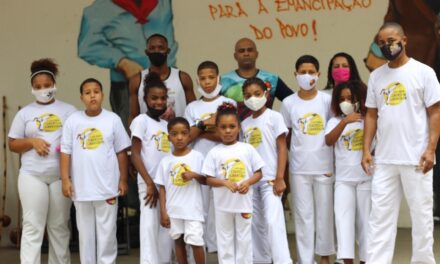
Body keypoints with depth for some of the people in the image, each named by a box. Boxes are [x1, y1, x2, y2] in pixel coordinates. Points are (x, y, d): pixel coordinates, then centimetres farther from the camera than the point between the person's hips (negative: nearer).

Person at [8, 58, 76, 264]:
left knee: (60, 226, 8)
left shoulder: (68, 110, 8)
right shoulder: (25, 113, 8)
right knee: (32, 226, -4)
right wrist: (32, 141, -10)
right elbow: (12, 145, 9)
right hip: (32, 176, 0)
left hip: (61, 176, 1)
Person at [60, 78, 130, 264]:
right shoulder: (73, 120, 1)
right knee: (85, 232, 11)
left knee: (107, 232, 5)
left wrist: (123, 180, 1)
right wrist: (65, 180, -5)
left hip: (107, 186, -1)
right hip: (81, 187, 1)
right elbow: (65, 152, 2)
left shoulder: (113, 119, -1)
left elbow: (121, 152, 3)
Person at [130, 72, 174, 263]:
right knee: (149, 227, -7)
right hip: (149, 183, -6)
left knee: (167, 228, 8)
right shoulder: (141, 121, -3)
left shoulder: (167, 123, 14)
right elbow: (135, 155, -8)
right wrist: (150, 183, -12)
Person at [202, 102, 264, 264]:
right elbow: (209, 179, -3)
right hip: (223, 204, 0)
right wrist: (226, 182, -19)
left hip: (244, 202, 0)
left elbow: (258, 172, 3)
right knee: (225, 239, 8)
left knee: (243, 238, 9)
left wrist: (247, 182, -16)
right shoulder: (214, 152, -2)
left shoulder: (247, 149, -1)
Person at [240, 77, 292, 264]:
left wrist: (279, 178, -12)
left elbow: (282, 148, -5)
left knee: (273, 221, -15)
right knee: (256, 223, 9)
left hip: (270, 179, -5)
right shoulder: (245, 124, 12)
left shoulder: (274, 117, -1)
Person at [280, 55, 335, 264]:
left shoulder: (327, 100, 0)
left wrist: (335, 164, 0)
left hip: (324, 166, 0)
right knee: (303, 215, 4)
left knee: (324, 213, 7)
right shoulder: (288, 103, 1)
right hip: (299, 168, 0)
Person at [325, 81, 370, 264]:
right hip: (343, 179, 0)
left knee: (365, 219, 6)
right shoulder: (335, 121, 6)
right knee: (343, 217, -10)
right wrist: (344, 122, -22)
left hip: (367, 178, 0)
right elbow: (329, 141, -13)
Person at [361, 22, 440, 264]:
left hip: (416, 158, -4)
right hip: (384, 159, 4)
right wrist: (366, 150, 3)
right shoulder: (376, 76, 10)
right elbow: (371, 115, 12)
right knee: (380, 216, 4)